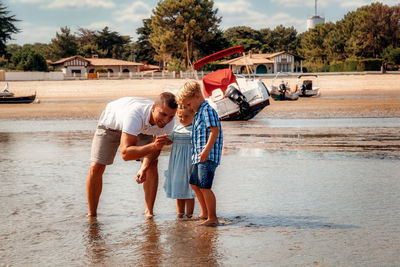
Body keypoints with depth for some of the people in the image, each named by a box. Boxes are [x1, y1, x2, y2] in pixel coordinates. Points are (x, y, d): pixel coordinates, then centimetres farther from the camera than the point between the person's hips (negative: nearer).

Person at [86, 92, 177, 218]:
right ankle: (92, 214, 5)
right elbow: (125, 153, -53)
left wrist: (143, 169, -34)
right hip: (112, 121, -4)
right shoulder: (135, 114, -49)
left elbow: (155, 148, -17)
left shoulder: (168, 120, -32)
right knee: (96, 168, -9)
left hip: (142, 128, 4)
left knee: (152, 165, -13)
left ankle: (149, 211, -3)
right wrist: (153, 146, -66)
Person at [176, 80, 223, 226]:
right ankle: (205, 213, 34)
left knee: (204, 186, -15)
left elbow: (215, 130, -22)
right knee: (194, 184, 21)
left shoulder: (207, 110, -12)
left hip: (208, 157, -11)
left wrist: (206, 150, -29)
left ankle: (212, 218, -9)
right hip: (199, 157, 11)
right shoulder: (198, 113, 20)